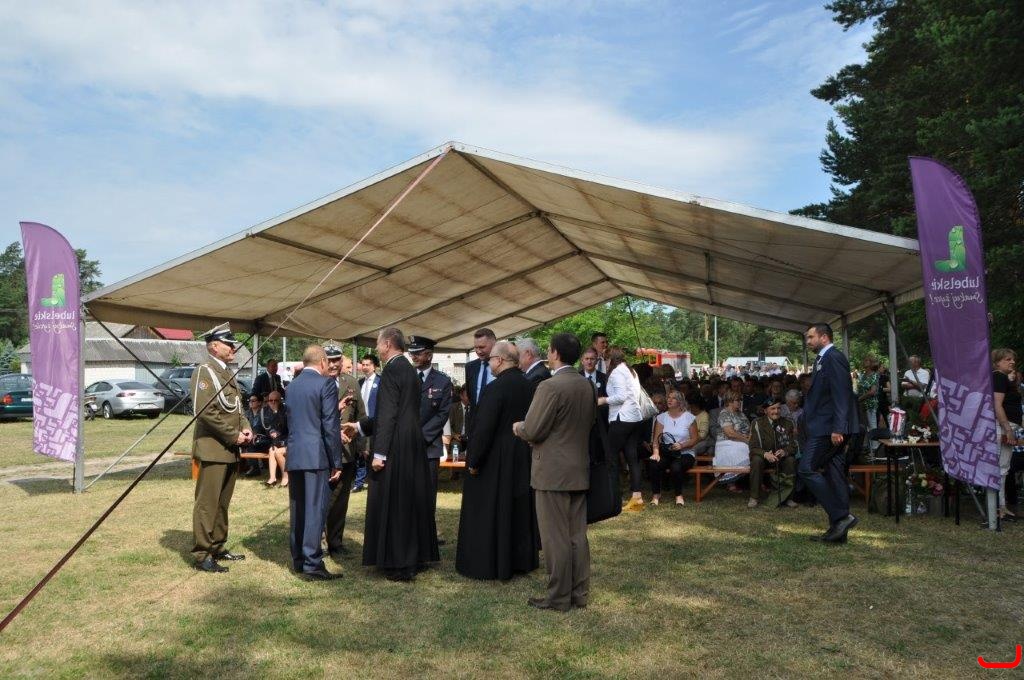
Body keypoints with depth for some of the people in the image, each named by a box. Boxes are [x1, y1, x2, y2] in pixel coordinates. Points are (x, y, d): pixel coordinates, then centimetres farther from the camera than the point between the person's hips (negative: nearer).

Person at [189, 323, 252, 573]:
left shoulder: (228, 373, 17)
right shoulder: (204, 371, -10)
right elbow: (205, 411, -19)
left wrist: (245, 428, 4)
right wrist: (233, 435, -16)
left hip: (231, 450, 9)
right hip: (213, 449, -9)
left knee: (222, 503, 15)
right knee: (207, 503, -4)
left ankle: (218, 548, 25)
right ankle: (202, 555, 3)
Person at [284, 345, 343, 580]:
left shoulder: (291, 385, 13)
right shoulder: (326, 384, -8)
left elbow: (290, 418, 16)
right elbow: (331, 426, -11)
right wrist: (336, 462, -7)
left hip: (293, 455, 7)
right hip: (316, 456, -7)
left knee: (297, 509, 13)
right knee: (315, 509, -3)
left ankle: (298, 560, 22)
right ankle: (312, 564, -2)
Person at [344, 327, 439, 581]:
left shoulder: (392, 369, -14)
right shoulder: (409, 369, 13)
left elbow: (388, 414, -19)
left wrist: (379, 453, -17)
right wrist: (360, 426, 26)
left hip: (396, 449, -9)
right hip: (413, 446, 9)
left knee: (392, 504, 1)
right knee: (411, 501, 16)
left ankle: (399, 565, 8)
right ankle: (417, 556, 27)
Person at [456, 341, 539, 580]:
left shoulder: (496, 388, -21)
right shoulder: (528, 386, 1)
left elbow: (484, 428, -22)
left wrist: (473, 461, -13)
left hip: (496, 460, -7)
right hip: (522, 459, 8)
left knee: (490, 513, 4)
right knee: (519, 509, 18)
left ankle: (491, 565, 12)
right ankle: (522, 559, 29)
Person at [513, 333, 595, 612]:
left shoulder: (550, 387, -18)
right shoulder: (587, 386, 7)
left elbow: (532, 431, -19)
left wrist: (519, 427, 5)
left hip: (553, 472, -8)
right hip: (580, 470, 8)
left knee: (555, 537, 1)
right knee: (577, 535, 13)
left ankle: (558, 597, 10)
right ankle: (579, 593, 22)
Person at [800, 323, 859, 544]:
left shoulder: (833, 358, -12)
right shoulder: (824, 359, 19)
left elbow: (842, 394, -19)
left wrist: (837, 428, -23)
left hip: (829, 427, -10)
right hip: (831, 428, 10)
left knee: (806, 468, -11)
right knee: (833, 475, 10)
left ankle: (841, 516, -8)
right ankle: (838, 530, 15)